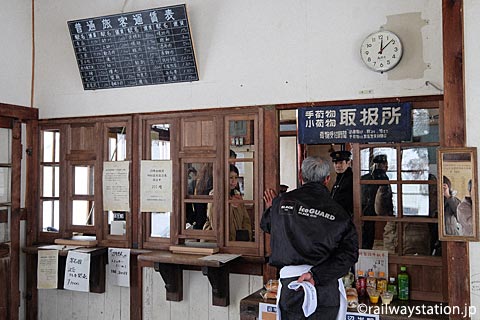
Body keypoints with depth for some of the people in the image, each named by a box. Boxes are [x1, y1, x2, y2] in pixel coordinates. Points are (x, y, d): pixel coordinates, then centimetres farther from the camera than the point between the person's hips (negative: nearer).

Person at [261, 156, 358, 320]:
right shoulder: (338, 212, -1)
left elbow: (266, 225, 19)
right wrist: (316, 274, -14)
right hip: (327, 288, 0)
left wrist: (272, 208, 39)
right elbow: (349, 253, -10)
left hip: (290, 283, 0)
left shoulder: (283, 201, 0)